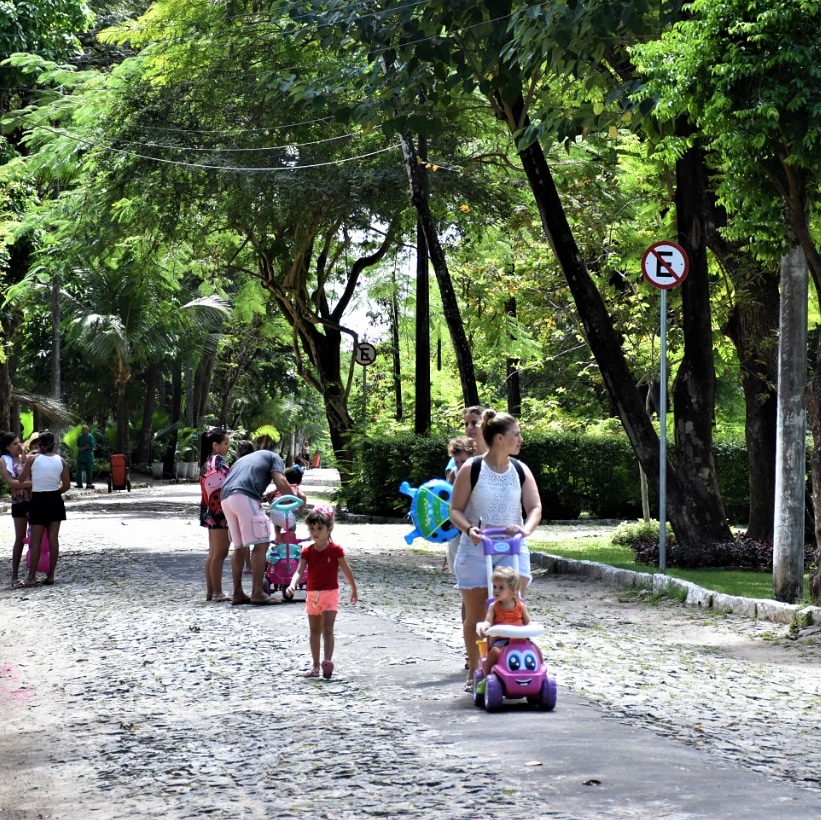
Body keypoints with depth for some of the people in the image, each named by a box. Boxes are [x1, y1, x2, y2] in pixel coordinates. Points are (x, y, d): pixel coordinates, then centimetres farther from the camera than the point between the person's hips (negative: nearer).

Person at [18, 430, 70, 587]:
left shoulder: (33, 460, -8)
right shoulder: (61, 461, -2)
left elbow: (21, 480, -3)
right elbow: (66, 485, -1)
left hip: (38, 501, -2)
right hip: (55, 501, 2)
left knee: (36, 540, 2)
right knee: (53, 539, 7)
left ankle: (31, 577, 0)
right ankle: (50, 575, 9)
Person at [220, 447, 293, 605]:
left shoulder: (243, 460, 39)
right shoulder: (273, 458, 20)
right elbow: (281, 483, 3)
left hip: (226, 498, 7)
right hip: (244, 497, -7)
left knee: (240, 547, 16)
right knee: (260, 544, -5)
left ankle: (238, 594, 18)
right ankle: (257, 593, -10)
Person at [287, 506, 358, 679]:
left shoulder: (335, 550, -7)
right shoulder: (307, 551, 0)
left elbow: (346, 571, 3)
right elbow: (299, 571, -11)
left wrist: (354, 590, 12)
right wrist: (292, 585, -31)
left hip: (330, 594, -4)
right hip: (312, 595, 4)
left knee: (327, 629, -16)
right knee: (314, 631, 11)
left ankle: (327, 660, -25)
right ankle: (315, 665, 18)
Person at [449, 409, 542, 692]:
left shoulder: (521, 471, 3)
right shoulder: (471, 469, -5)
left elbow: (535, 507, -2)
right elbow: (455, 510, -3)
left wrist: (526, 528, -23)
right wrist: (469, 529, -23)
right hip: (475, 550, -2)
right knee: (475, 616, 7)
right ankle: (474, 673, 21)